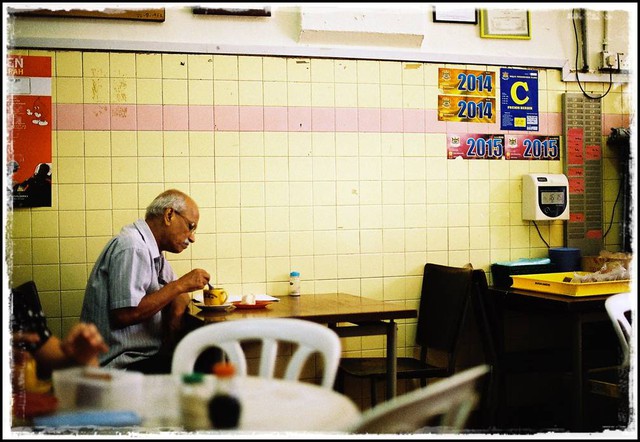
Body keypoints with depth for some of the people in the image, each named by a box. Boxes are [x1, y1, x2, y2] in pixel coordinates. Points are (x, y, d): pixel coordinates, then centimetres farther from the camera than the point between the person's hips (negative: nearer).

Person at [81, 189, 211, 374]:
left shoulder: (152, 250, 13)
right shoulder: (132, 248, -17)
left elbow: (181, 295, 20)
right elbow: (124, 314, -26)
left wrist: (177, 310, -5)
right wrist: (179, 285, -19)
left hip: (146, 356, 9)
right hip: (123, 366, -9)